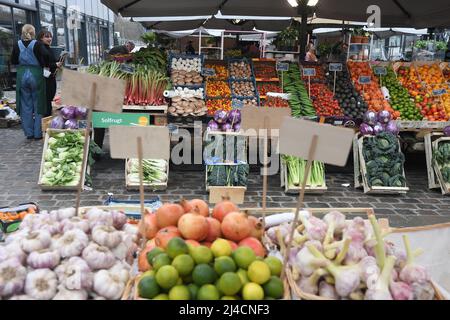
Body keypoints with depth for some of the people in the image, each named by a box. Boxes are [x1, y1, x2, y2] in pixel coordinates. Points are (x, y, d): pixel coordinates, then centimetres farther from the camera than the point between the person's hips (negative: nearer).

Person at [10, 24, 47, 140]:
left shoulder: (17, 45, -1)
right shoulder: (37, 45, -11)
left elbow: (13, 61, 6)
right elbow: (43, 61, -12)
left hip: (22, 76, 3)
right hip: (36, 75, -3)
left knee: (26, 105, 10)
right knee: (38, 105, 7)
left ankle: (29, 133, 14)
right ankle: (38, 133, 9)